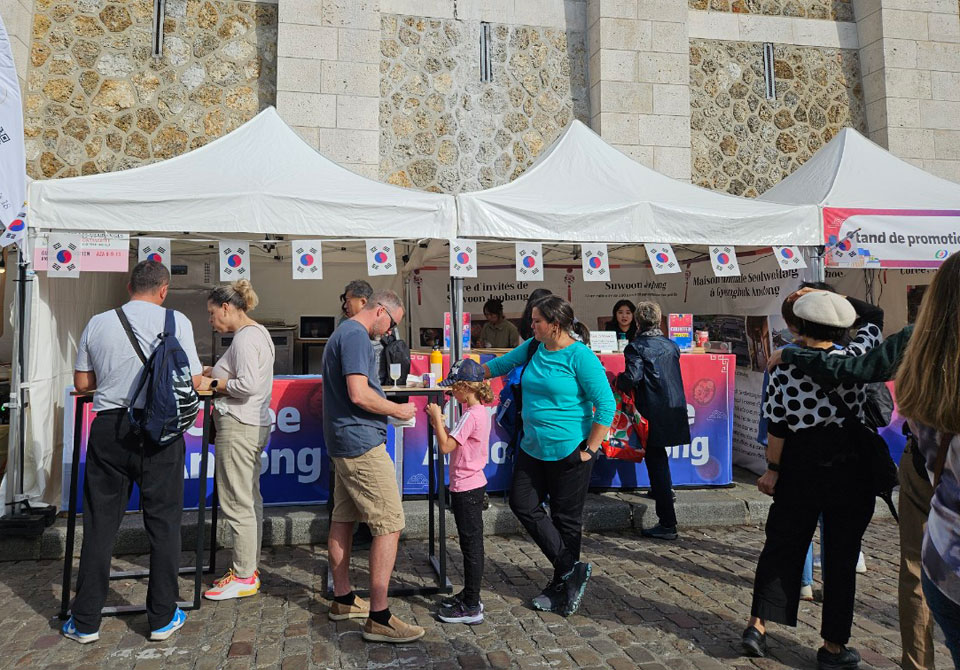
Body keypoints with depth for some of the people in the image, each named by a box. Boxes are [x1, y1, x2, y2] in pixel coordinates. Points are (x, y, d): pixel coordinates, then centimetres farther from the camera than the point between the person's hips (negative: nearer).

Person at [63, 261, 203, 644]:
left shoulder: (98, 323, 5)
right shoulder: (176, 321, -3)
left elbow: (82, 383, 11)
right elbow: (193, 382, -3)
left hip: (109, 428, 2)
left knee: (100, 525, 12)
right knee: (163, 523, 8)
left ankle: (85, 622, 22)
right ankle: (162, 619, 18)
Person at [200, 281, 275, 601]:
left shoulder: (245, 337, -15)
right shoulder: (259, 332, 17)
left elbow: (249, 385, -24)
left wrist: (214, 384, -10)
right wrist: (214, 373, 11)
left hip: (239, 427, -11)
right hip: (254, 425, 11)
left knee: (237, 503, -3)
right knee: (251, 499, 14)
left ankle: (243, 577, 6)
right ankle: (249, 568, 23)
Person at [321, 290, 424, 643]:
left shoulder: (342, 333, 18)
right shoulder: (356, 336, -15)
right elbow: (359, 394, -24)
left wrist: (389, 406, 16)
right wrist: (398, 410, -10)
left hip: (342, 442, 11)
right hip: (362, 443, -11)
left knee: (343, 519, 16)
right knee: (389, 526, -7)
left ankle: (343, 599, 28)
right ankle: (379, 618, -3)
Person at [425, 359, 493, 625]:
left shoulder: (471, 415, -21)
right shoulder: (481, 411, 9)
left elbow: (445, 446, -23)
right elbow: (455, 442, 15)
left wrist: (437, 418, -14)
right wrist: (439, 422, 4)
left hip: (466, 488, -10)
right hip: (474, 484, 10)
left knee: (471, 544, -1)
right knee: (471, 543, 18)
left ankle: (471, 607, 9)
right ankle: (470, 595, 30)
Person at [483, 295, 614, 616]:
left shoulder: (580, 356, -15)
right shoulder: (534, 347, 6)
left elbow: (606, 404, -16)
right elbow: (501, 364, 22)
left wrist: (589, 449, -15)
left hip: (568, 451, -8)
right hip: (533, 447, 8)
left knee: (566, 518, 5)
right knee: (523, 505, 5)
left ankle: (561, 585, 23)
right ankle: (570, 569, 15)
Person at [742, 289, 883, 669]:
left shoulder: (784, 370, -10)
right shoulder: (854, 359, -9)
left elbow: (777, 428, -7)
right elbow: (874, 316, 9)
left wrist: (772, 470, 3)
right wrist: (827, 297, 8)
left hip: (800, 470, 1)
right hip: (850, 471, 0)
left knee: (782, 545, 15)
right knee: (841, 556, 11)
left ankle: (757, 625, 19)